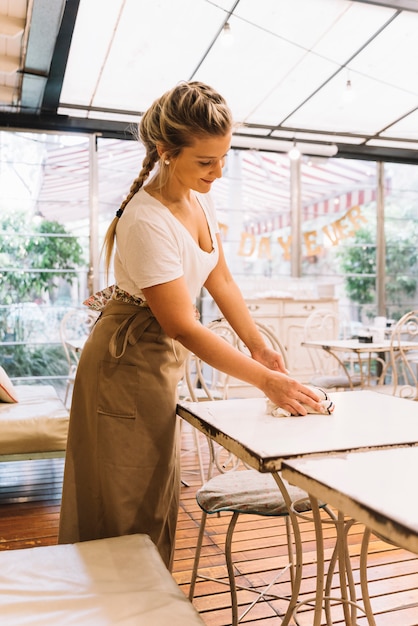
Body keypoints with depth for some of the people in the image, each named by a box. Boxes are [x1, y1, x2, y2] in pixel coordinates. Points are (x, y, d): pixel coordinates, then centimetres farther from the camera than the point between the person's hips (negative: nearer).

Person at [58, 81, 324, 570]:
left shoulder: (199, 199, -1)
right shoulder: (146, 222, -27)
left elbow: (221, 281, 6)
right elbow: (182, 326, -27)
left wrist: (261, 347, -2)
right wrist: (265, 380, -24)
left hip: (163, 358, 9)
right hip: (128, 364, -9)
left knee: (156, 499, 22)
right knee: (130, 510, 7)